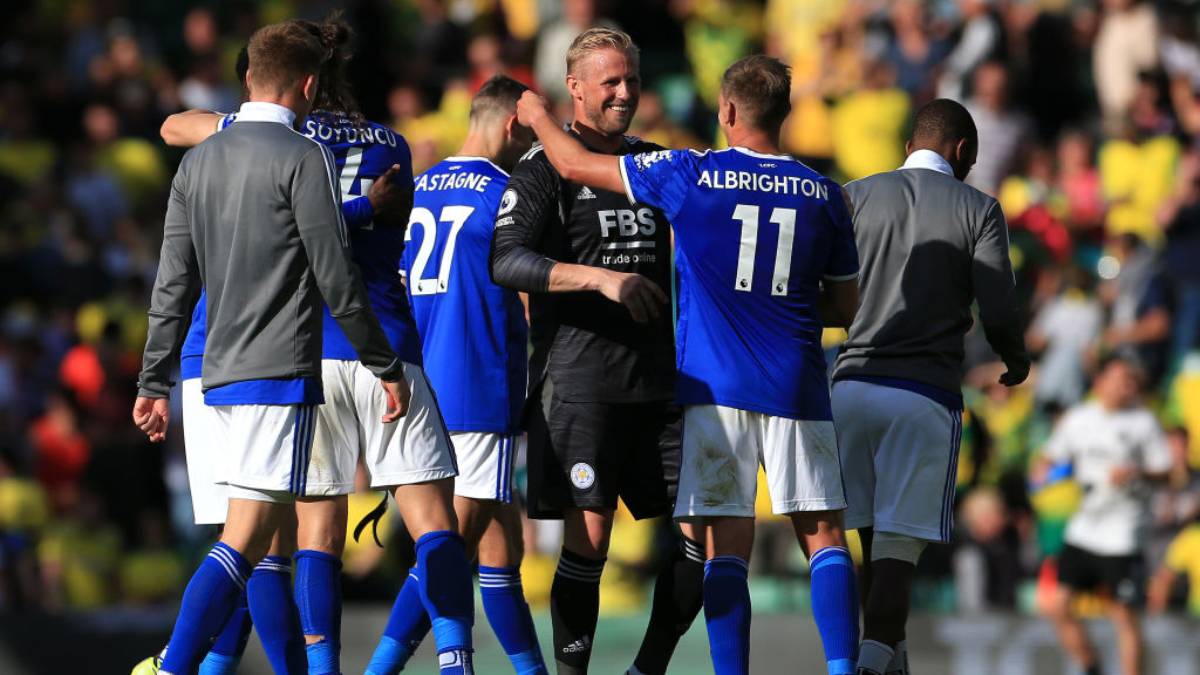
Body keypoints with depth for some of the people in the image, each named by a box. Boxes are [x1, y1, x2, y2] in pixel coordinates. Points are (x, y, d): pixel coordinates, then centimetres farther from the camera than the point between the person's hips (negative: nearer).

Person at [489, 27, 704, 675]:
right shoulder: (543, 169, -2)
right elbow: (506, 262, -15)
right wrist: (600, 278, -25)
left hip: (659, 379, 6)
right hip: (579, 381, -6)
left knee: (704, 529, 0)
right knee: (589, 537, -10)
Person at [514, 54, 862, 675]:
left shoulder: (689, 175, -2)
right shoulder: (824, 195, 5)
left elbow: (575, 165, 7)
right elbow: (845, 307, 13)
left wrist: (539, 116, 26)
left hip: (714, 387, -1)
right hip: (796, 390, 1)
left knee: (725, 547, -1)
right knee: (824, 535, 4)